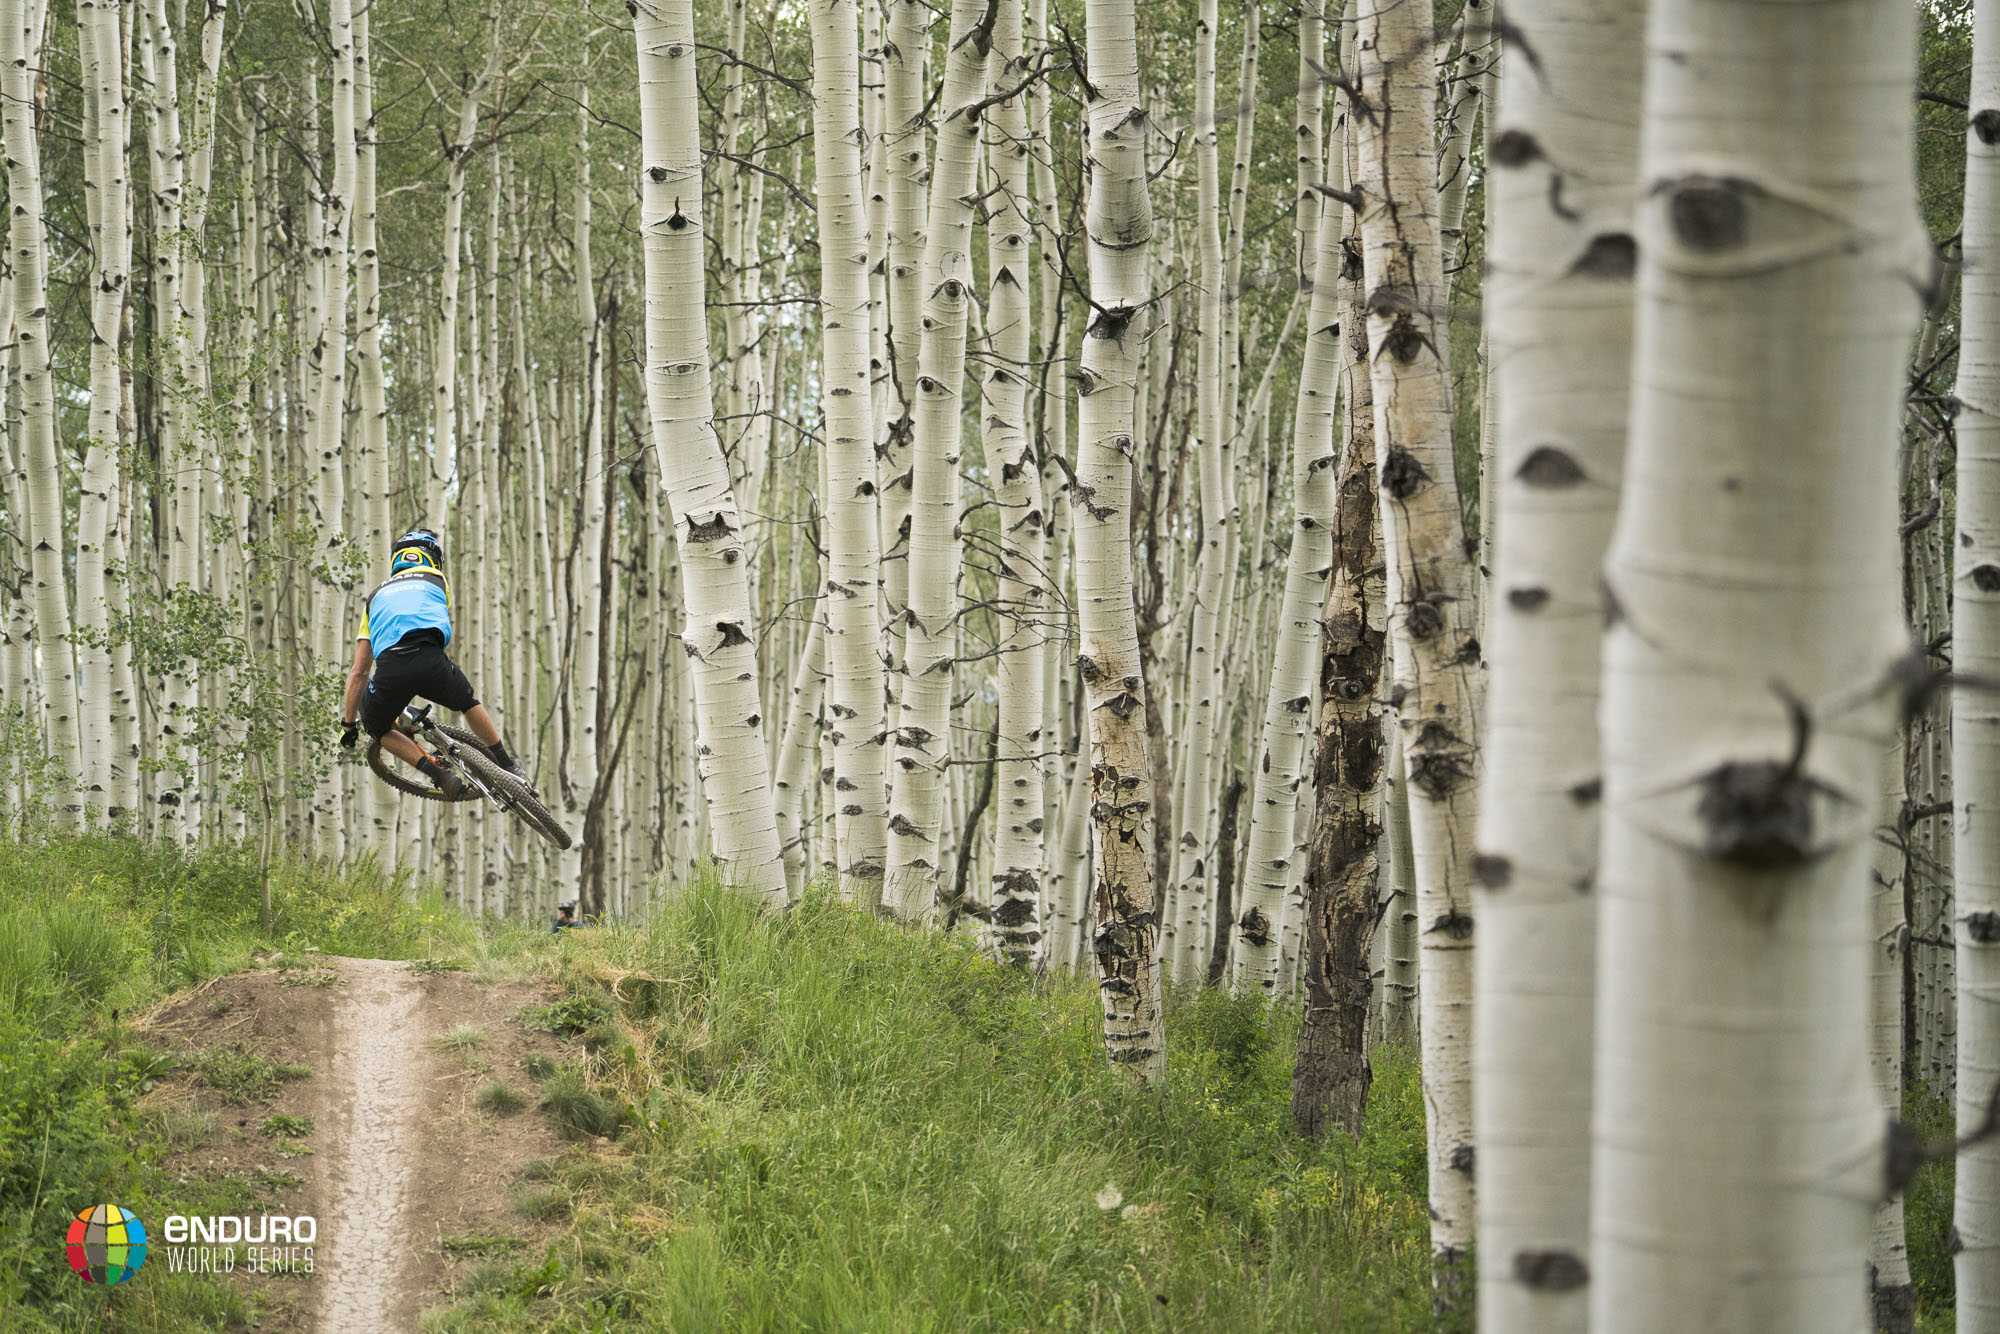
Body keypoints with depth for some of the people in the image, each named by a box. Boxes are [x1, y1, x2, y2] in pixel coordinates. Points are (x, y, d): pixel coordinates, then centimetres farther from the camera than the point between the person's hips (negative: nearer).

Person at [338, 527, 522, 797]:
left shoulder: (378, 595, 33)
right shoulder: (437, 580, 30)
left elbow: (358, 672, 31)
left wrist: (349, 723, 37)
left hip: (390, 671, 0)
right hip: (430, 662, 0)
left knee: (378, 727, 27)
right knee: (468, 702, 32)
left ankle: (440, 775, 11)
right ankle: (508, 768, 35)